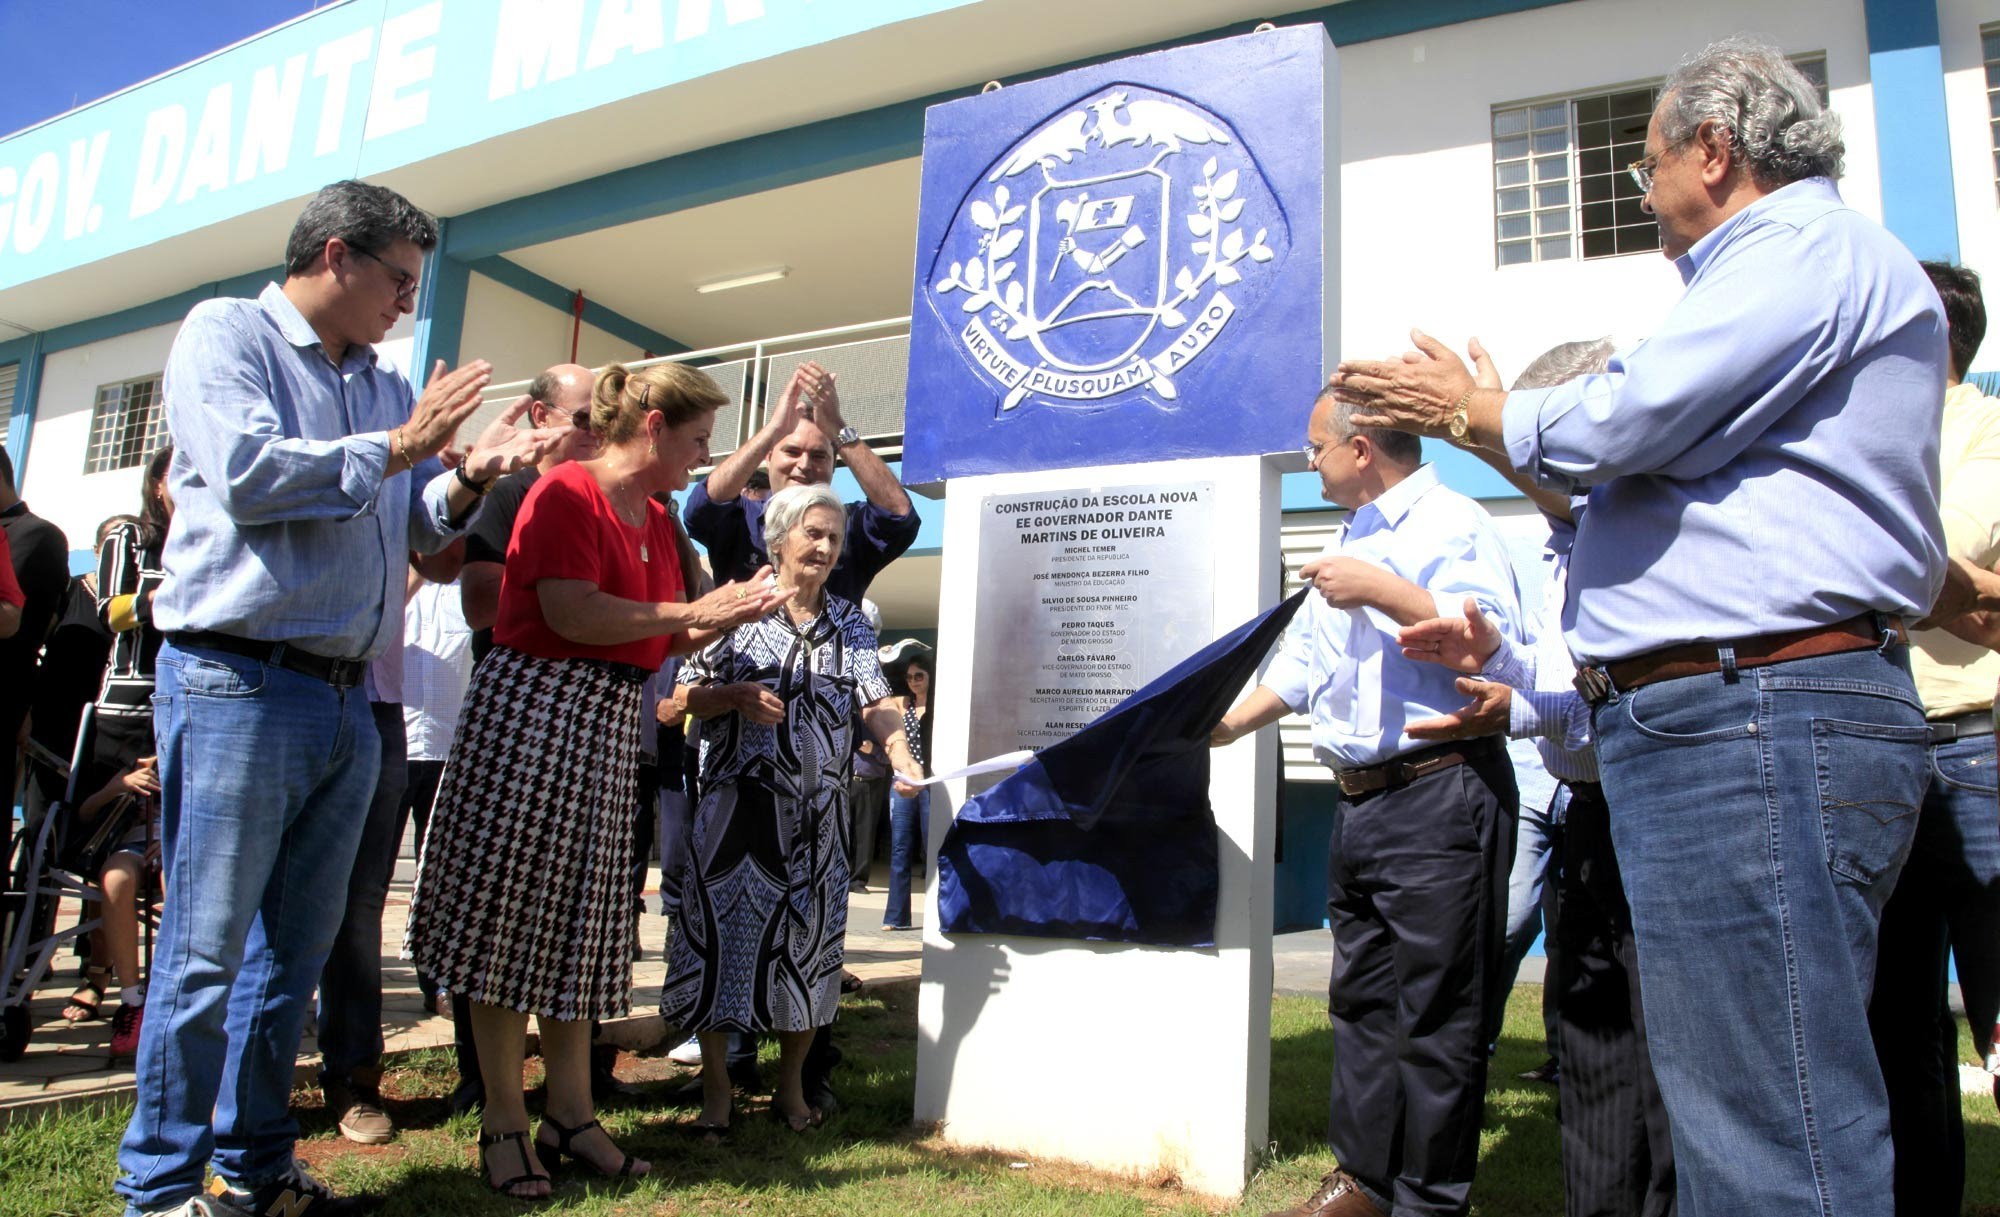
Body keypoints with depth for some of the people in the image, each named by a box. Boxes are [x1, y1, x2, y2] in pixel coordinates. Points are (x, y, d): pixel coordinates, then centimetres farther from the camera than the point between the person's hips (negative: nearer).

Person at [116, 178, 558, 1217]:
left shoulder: (386, 386, 19)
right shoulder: (226, 333, 1)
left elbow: (411, 527, 20)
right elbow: (246, 473, -16)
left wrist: (467, 478, 1)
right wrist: (396, 449, -8)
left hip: (345, 698, 7)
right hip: (237, 682, -7)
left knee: (295, 947, 12)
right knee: (205, 949, -2)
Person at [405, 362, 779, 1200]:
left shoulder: (656, 520, 15)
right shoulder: (564, 493, -10)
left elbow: (663, 643, 16)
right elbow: (572, 615, -22)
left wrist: (728, 614, 0)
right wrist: (689, 612, -14)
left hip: (610, 723, 8)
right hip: (533, 709, -8)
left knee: (582, 912, 11)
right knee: (511, 907, 0)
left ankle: (570, 1112, 20)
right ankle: (503, 1118, 12)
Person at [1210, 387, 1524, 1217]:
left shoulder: (1452, 525, -8)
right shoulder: (1348, 544, 20)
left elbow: (1498, 643, -22)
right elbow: (1302, 661, 26)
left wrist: (1382, 593, -22)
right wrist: (1229, 725, 19)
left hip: (1439, 797, -9)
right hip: (1360, 802, 9)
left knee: (1434, 1010, -1)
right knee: (1361, 999, 14)